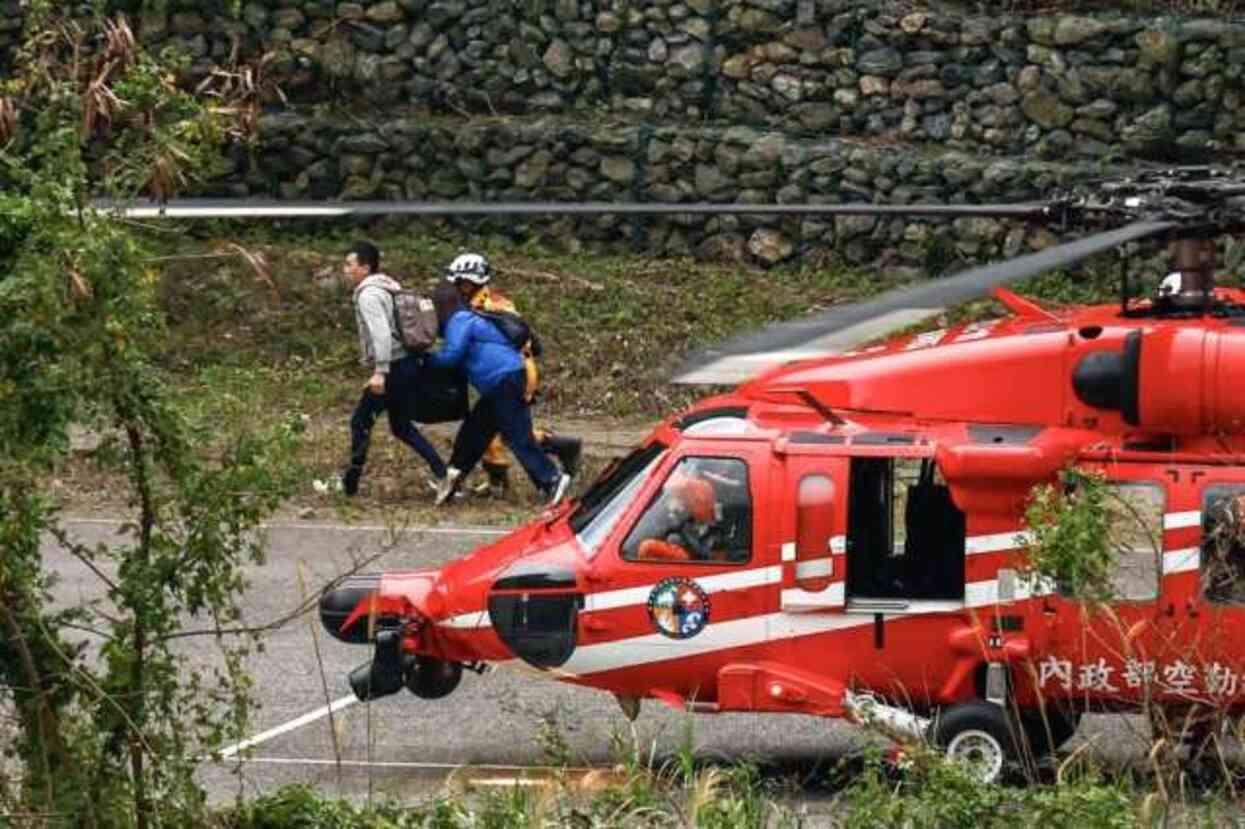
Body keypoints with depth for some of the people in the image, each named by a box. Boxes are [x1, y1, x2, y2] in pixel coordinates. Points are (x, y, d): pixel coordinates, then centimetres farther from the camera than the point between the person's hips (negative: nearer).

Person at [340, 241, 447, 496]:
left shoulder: (368, 295, -14)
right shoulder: (388, 288, 17)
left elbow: (381, 332, -26)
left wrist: (380, 371, -31)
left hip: (395, 367, -10)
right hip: (408, 363, 10)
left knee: (361, 422, -1)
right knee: (401, 426, 18)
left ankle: (350, 482, 4)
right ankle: (441, 472, 12)